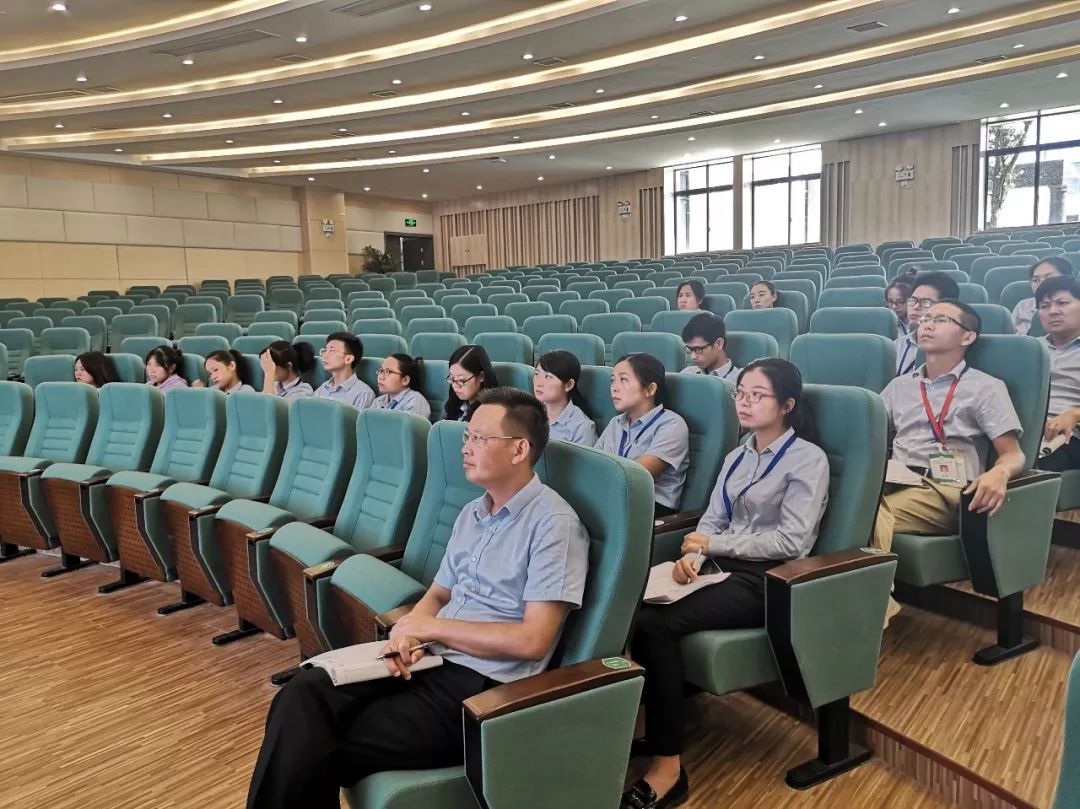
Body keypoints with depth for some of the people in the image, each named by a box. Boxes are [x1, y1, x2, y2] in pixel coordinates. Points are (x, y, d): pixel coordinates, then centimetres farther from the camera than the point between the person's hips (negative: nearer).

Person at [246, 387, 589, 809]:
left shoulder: (553, 522, -13)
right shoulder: (472, 512, 13)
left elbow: (532, 640, -18)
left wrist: (429, 627, -10)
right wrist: (407, 633, -7)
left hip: (482, 684, -7)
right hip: (430, 658, 7)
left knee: (323, 751, -15)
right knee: (303, 696, -15)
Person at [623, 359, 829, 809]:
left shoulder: (807, 459, -4)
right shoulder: (737, 457, 18)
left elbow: (791, 540, -14)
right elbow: (712, 520, 13)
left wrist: (715, 544, -13)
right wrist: (692, 556, -9)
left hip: (768, 581, -7)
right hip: (724, 568, 7)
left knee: (655, 624, -28)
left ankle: (668, 767, -18)